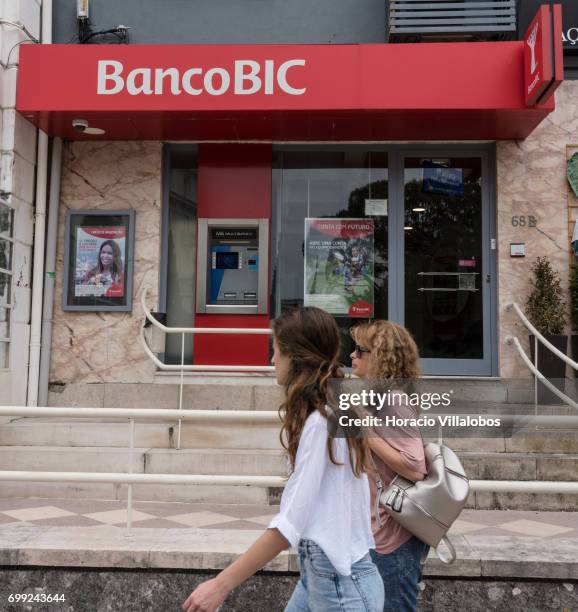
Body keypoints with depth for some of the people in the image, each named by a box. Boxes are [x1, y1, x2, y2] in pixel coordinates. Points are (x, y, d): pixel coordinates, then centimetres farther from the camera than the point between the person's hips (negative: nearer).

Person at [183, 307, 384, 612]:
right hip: (318, 570, 9)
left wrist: (221, 585, -21)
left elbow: (289, 524, -24)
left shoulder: (320, 423, -21)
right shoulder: (338, 411, 6)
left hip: (339, 580, -9)